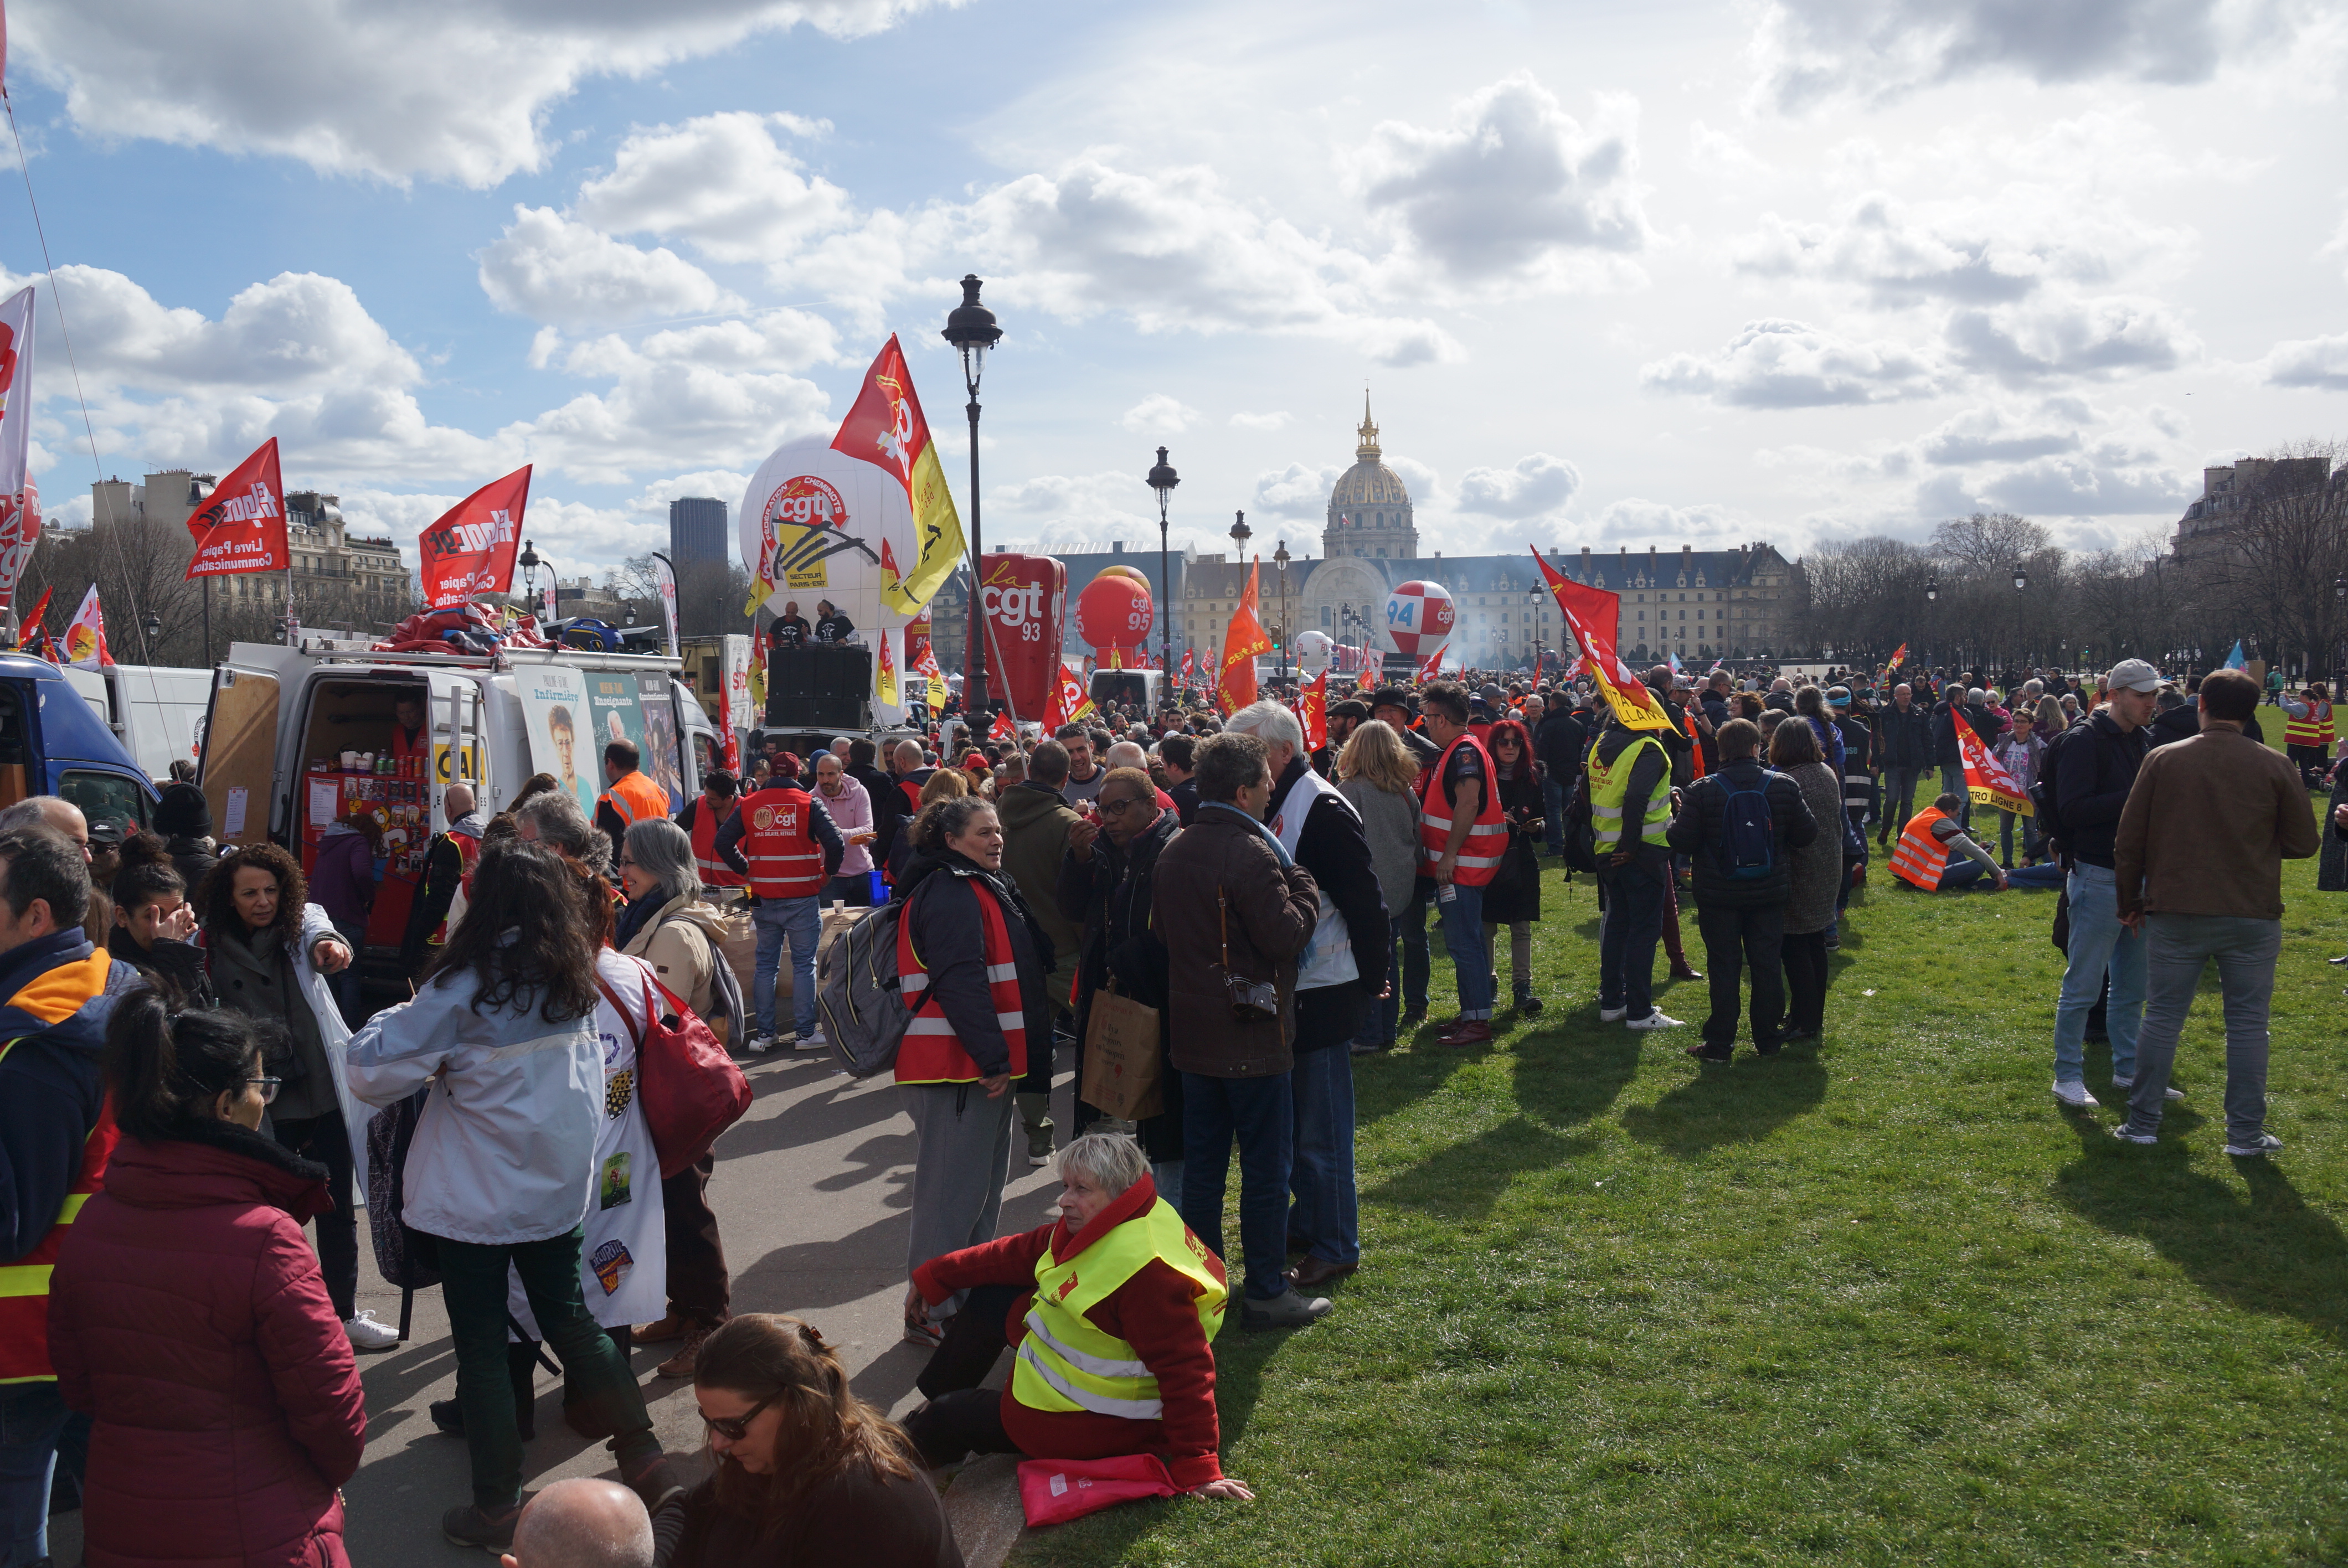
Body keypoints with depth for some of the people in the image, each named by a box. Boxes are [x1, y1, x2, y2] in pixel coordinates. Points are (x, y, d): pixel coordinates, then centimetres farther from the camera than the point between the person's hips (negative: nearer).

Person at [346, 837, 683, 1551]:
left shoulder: (466, 989, -18)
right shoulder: (575, 977, -1)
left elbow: (370, 1071, -16)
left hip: (475, 1198, -5)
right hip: (557, 1188, 5)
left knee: (481, 1346, 9)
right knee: (571, 1321, 20)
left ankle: (497, 1505, 18)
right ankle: (647, 1464, 24)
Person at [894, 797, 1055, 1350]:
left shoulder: (984, 889, 17)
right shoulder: (949, 894, -16)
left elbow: (1036, 955, 24)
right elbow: (961, 983, -24)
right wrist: (995, 1060, -23)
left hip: (984, 1067, 11)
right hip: (960, 1069, -11)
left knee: (983, 1185, 18)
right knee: (953, 1190, -5)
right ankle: (930, 1309, 3)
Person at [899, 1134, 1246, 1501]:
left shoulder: (1145, 1270, -36)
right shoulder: (1096, 1226, -5)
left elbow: (1185, 1369, -35)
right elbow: (1019, 1255, 6)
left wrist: (1198, 1469, -34)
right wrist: (934, 1277, 14)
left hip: (1097, 1426, -9)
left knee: (949, 1417, 8)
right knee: (988, 1297, 19)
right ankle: (932, 1400, 39)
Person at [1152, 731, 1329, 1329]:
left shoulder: (1176, 848, 7)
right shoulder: (1251, 854, -21)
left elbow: (1161, 925, 17)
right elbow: (1288, 936, -21)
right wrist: (1303, 883, -7)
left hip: (1193, 1030, 8)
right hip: (1251, 1033, -8)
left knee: (1202, 1163, 16)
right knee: (1266, 1168, 4)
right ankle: (1267, 1294, 13)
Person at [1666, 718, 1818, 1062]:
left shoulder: (1702, 791, -11)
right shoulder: (1784, 787, -5)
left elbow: (1681, 842, -12)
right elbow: (1807, 833, 0)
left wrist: (1676, 821, 9)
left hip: (1718, 895, -2)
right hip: (1770, 894, 2)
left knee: (1724, 966, 4)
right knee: (1768, 964, 12)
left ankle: (1720, 1043, 8)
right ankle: (1767, 1038, 19)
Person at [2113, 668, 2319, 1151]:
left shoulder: (2163, 760, -3)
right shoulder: (2275, 767, -4)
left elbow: (2129, 840, 0)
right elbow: (2303, 843, 2)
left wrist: (2130, 903, 11)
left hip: (2175, 914, 0)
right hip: (2252, 916, 0)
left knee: (2162, 1017, 8)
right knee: (2247, 1023, 8)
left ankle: (2143, 1123, 13)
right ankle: (2246, 1133, 12)